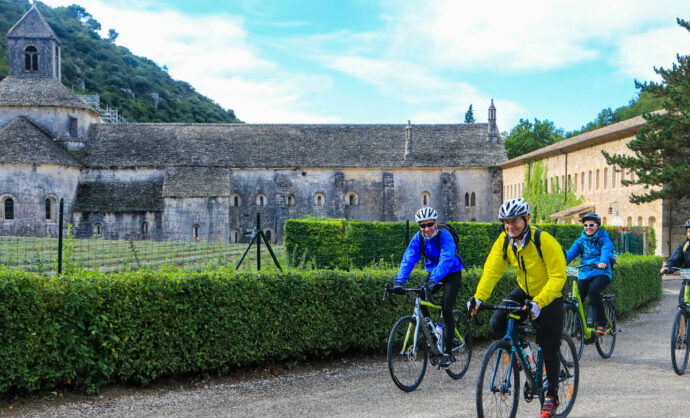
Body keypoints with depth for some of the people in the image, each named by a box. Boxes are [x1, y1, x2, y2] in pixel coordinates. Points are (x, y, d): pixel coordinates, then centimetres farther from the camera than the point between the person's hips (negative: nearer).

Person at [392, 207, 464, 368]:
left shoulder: (445, 235, -28)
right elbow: (408, 259, -23)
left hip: (452, 274, -5)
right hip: (432, 273, 5)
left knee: (446, 309, -16)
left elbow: (446, 260, -42)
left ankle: (447, 351, -4)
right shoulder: (418, 238, -14)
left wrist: (434, 280, -57)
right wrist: (399, 281, -38)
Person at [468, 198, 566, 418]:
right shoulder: (504, 241, -11)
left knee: (548, 348, -4)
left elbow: (557, 277, -28)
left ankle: (552, 395, 14)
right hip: (524, 290, 5)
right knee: (497, 323, -18)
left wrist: (538, 303, -40)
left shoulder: (545, 241, -27)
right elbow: (491, 270, -14)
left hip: (549, 295, -5)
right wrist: (478, 297, -29)